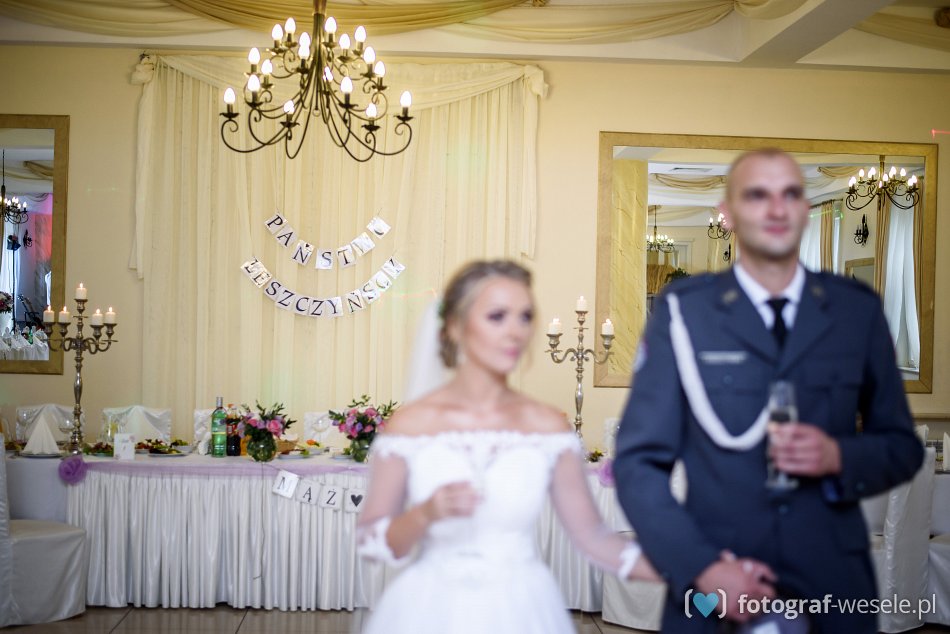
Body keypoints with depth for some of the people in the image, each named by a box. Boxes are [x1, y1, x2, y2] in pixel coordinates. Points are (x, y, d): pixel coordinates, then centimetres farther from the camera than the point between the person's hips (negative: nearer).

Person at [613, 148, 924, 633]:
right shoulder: (682, 310, -5)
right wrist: (701, 568, -15)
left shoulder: (858, 310, 2)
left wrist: (839, 457, -12)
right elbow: (639, 461, -5)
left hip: (834, 582, 2)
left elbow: (902, 447, 9)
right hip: (714, 588, -2)